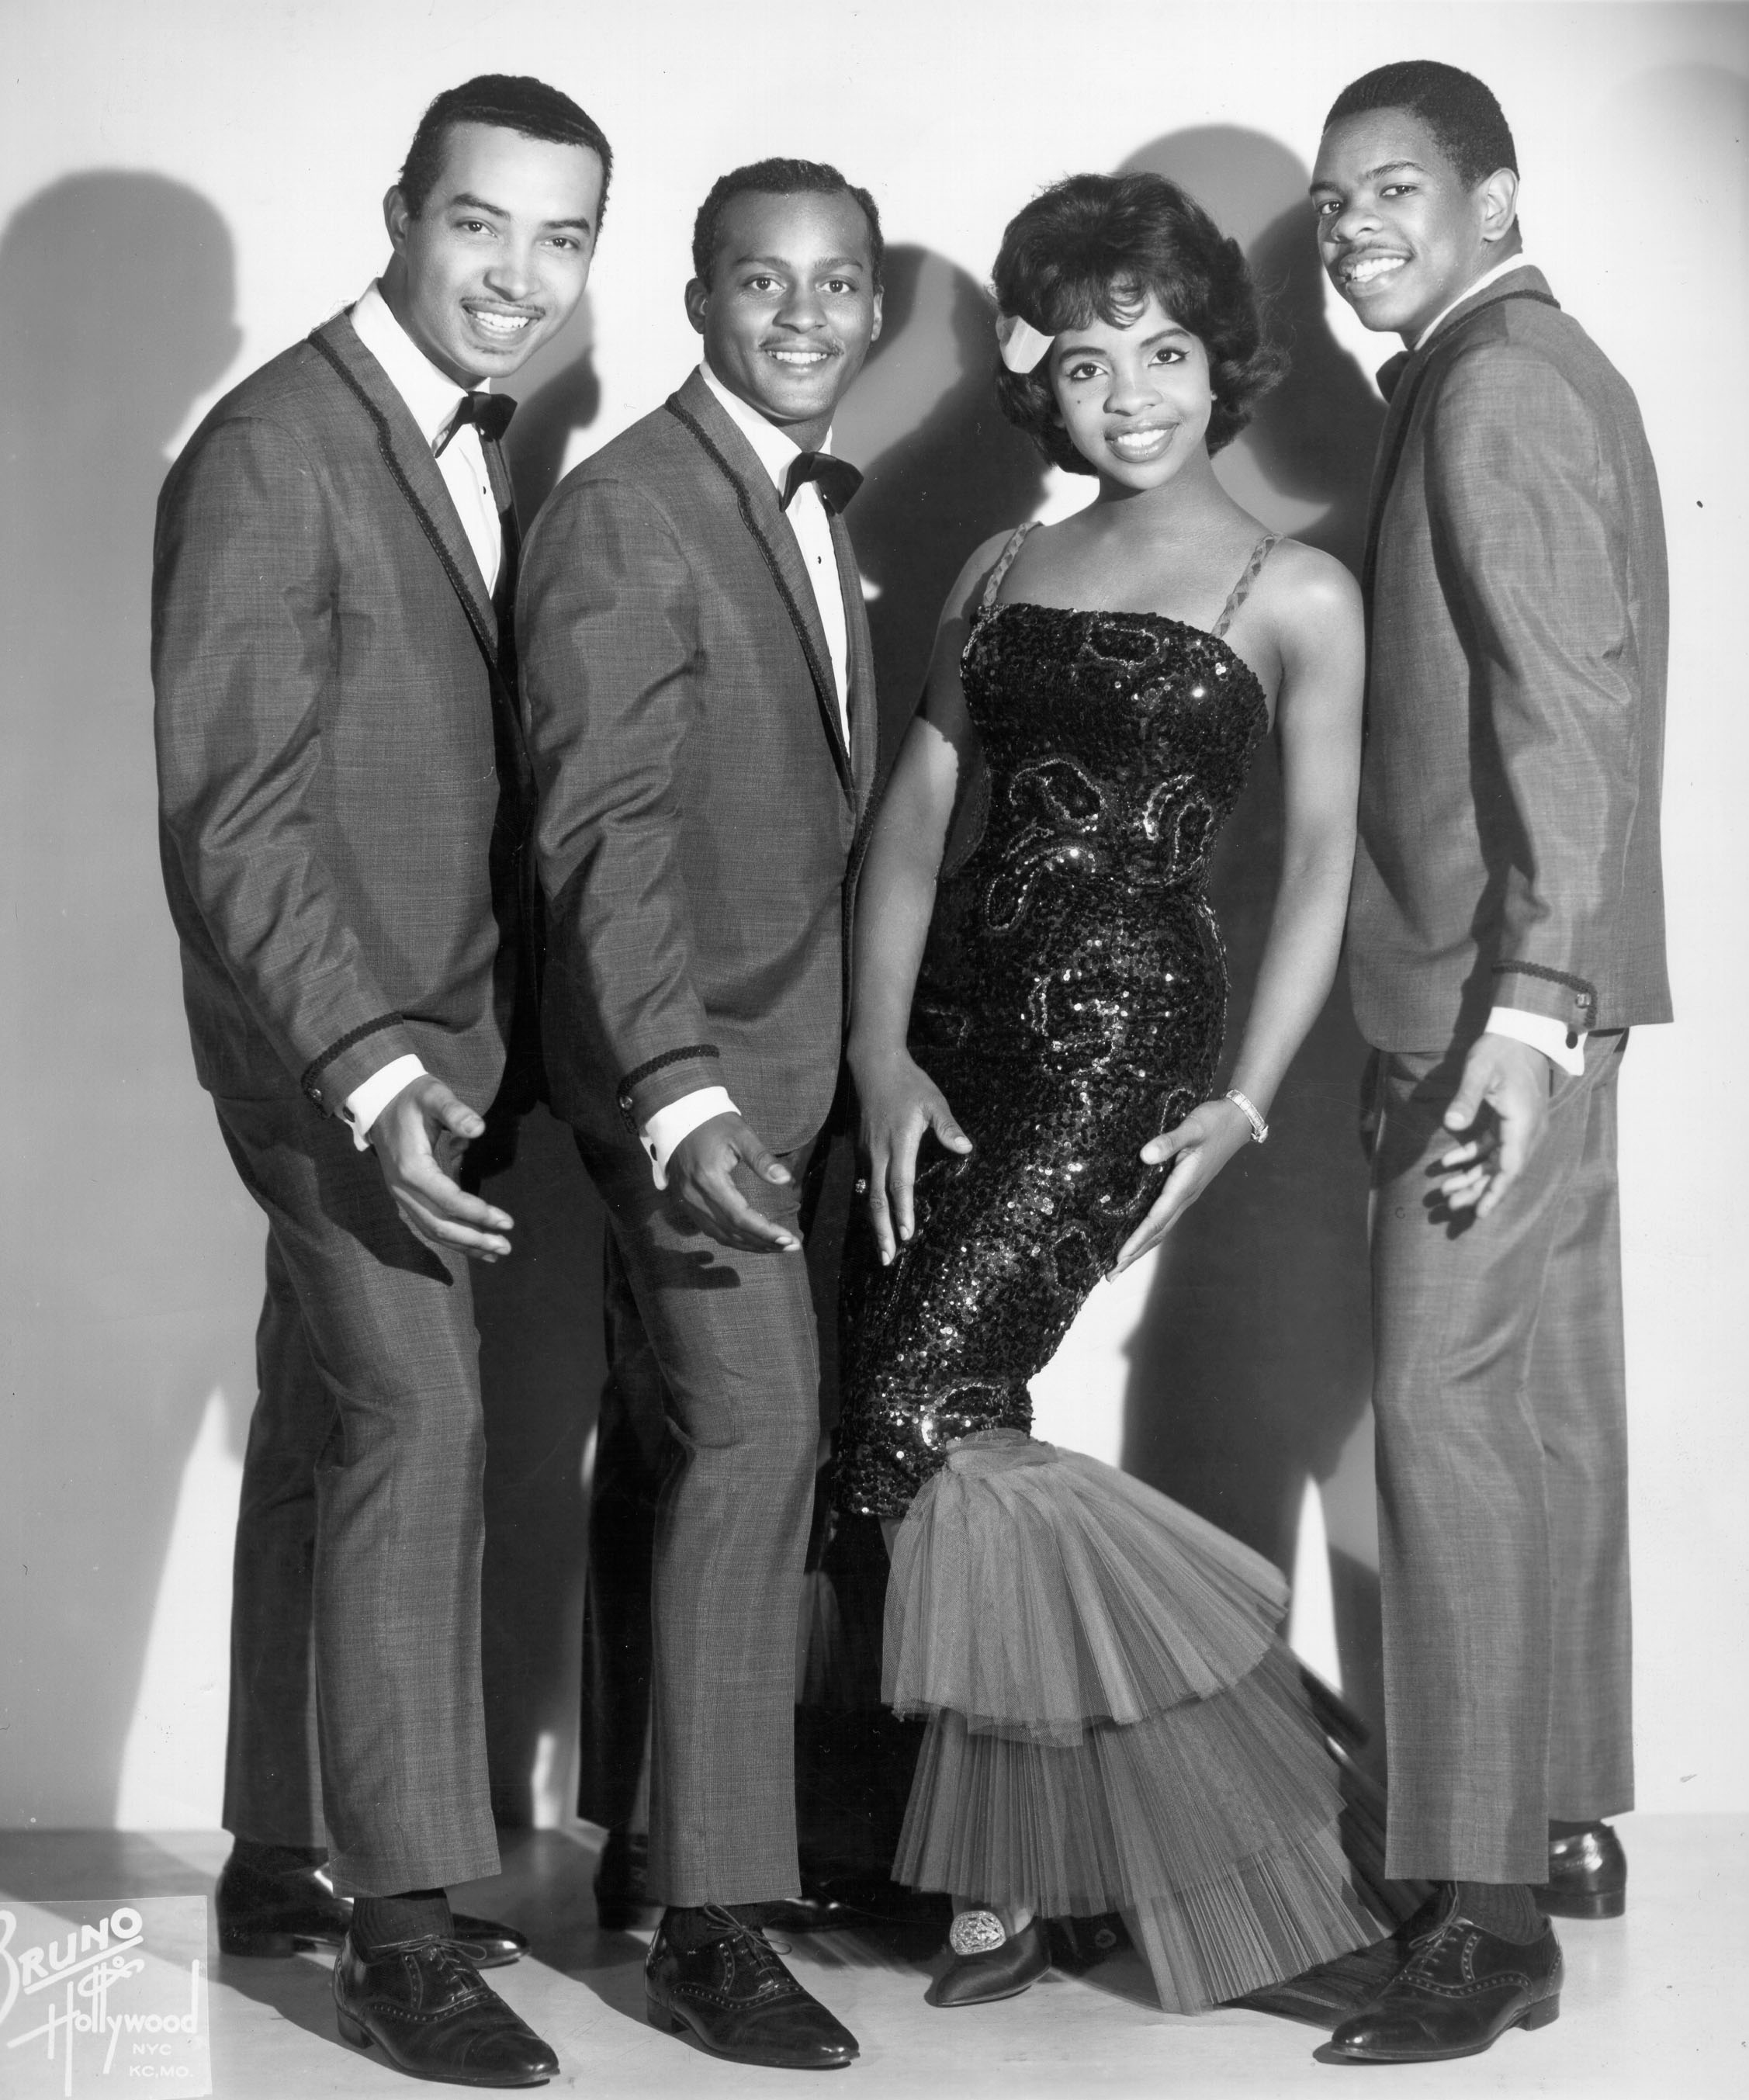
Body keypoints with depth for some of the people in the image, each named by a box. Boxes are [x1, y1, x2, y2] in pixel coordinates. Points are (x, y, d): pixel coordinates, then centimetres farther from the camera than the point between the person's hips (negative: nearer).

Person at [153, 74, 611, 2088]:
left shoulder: (486, 443, 10)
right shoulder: (272, 454, -16)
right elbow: (229, 804, -21)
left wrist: (439, 1043, 8)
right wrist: (365, 1067, -30)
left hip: (436, 1016, 8)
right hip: (326, 1028, -8)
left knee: (327, 1423, 14)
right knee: (414, 1414, -13)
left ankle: (281, 1861, 25)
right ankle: (405, 1925, -6)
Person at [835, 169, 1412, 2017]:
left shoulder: (1293, 592, 3)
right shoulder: (1001, 575, 16)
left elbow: (1321, 857, -2)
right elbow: (911, 818, 9)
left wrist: (1244, 1103, -11)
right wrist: (880, 1048, -4)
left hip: (1122, 1025, -5)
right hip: (946, 1020, 5)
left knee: (926, 1410, -17)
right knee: (916, 1456, 1)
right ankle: (1007, 1876, 15)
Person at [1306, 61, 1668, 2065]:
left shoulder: (1494, 386, -12)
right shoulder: (1537, 370, 18)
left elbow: (1561, 704, -21)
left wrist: (1521, 1009, -26)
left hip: (1492, 992, -10)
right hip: (1525, 982, 10)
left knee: (1453, 1413, -10)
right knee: (1544, 1405, 15)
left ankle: (1492, 1916, -6)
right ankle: (1565, 1821, 26)